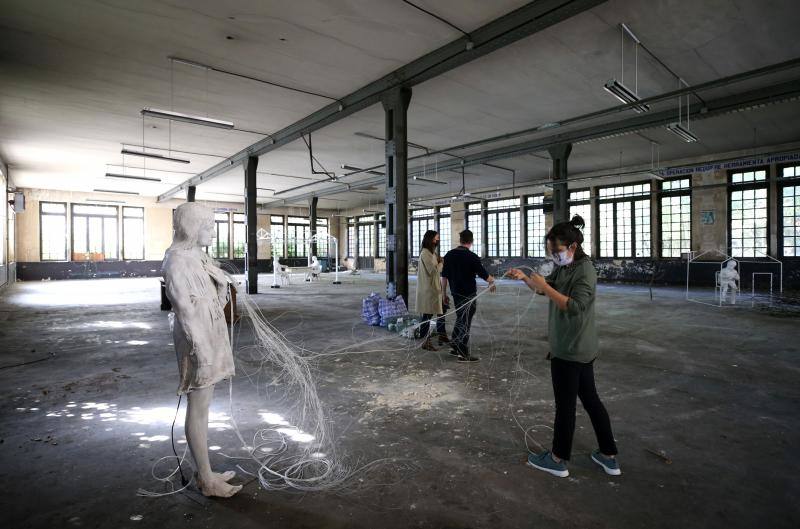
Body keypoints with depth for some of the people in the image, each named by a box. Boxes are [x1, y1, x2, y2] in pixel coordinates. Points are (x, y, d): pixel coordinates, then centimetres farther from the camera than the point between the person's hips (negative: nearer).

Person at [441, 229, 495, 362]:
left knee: (459, 319, 20)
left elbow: (444, 276, 4)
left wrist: (444, 294, 12)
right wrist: (492, 280, 13)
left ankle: (455, 348, 27)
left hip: (455, 293, 6)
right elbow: (484, 275, -9)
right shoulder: (472, 257, -14)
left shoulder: (449, 255, 1)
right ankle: (464, 354, 5)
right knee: (465, 322, 1)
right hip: (468, 294, -5)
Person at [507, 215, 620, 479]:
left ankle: (558, 460, 21)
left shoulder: (585, 271, -18)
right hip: (581, 348, 9)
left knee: (565, 404, 4)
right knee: (590, 399, 17)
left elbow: (575, 306, -28)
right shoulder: (564, 268, 8)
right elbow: (544, 287, 17)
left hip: (571, 350, -9)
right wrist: (525, 278, -2)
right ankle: (609, 457, 31)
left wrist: (545, 287, -27)